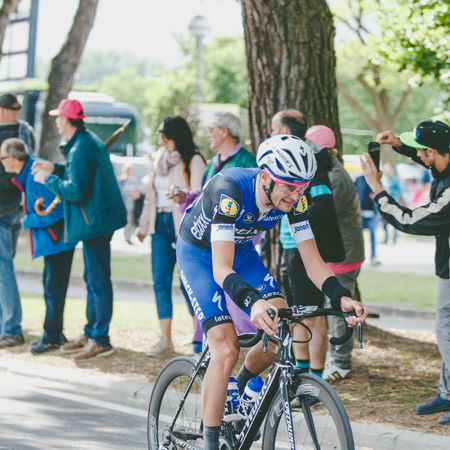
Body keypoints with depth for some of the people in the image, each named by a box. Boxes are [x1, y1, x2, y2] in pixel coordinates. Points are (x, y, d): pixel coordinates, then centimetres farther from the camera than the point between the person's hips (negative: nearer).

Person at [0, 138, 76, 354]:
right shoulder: (27, 173, 8)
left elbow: (54, 212, -24)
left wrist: (28, 221, -12)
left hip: (57, 238, -11)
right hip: (50, 239, 11)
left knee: (54, 288, -3)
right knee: (50, 284, 17)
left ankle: (51, 338, 3)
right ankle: (55, 334, 26)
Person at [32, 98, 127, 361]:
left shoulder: (80, 149, -19)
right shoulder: (90, 140, 13)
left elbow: (76, 190, -24)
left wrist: (48, 180, -11)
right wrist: (54, 169, 17)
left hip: (95, 220, -11)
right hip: (97, 219, 11)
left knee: (99, 280, -6)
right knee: (93, 279, 17)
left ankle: (101, 340, -2)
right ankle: (91, 333, 26)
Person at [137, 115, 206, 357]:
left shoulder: (193, 161, -4)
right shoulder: (158, 160, 17)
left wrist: (183, 196, -33)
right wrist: (143, 225, 24)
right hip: (160, 223, 7)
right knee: (160, 280, 1)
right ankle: (165, 339, 3)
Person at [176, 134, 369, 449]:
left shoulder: (293, 198, -20)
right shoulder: (230, 189, -38)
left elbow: (312, 260, -16)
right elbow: (221, 269, -43)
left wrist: (341, 298, -34)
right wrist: (253, 302, -61)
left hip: (241, 250, 5)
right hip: (199, 254, -5)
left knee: (283, 328, -14)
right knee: (226, 349, -20)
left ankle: (243, 384, 16)